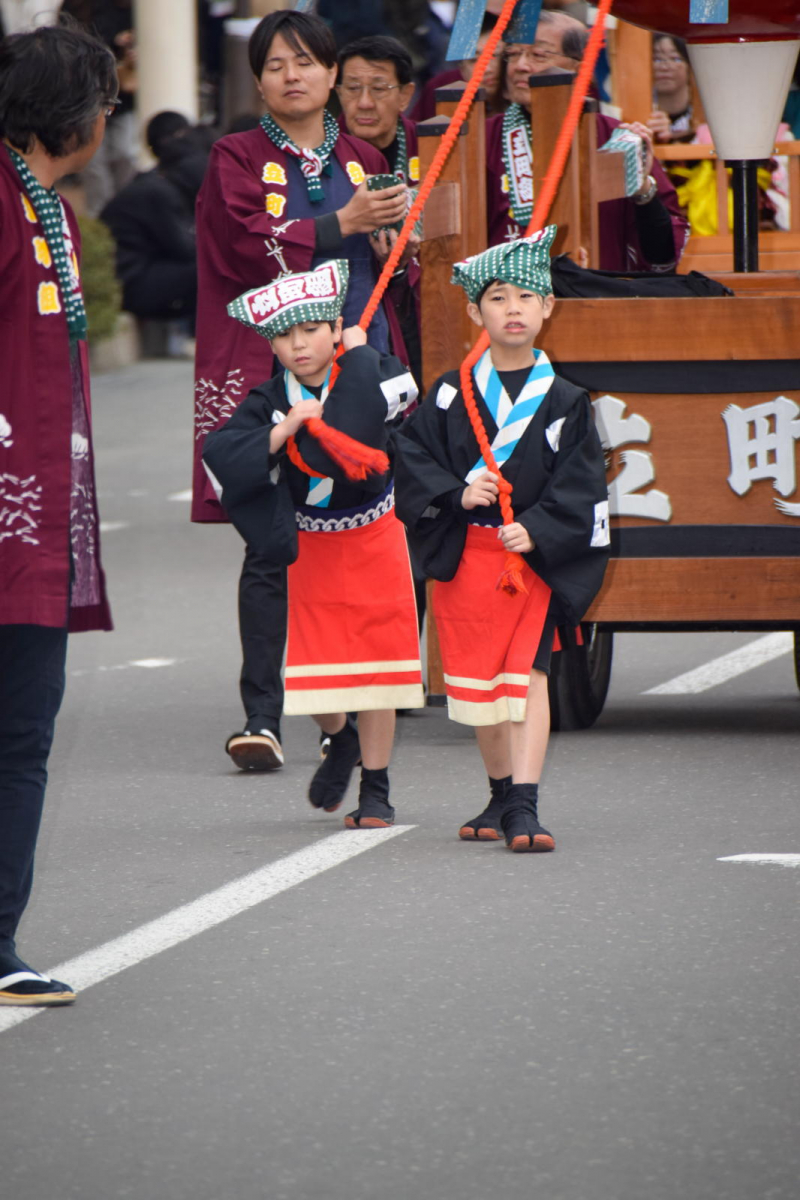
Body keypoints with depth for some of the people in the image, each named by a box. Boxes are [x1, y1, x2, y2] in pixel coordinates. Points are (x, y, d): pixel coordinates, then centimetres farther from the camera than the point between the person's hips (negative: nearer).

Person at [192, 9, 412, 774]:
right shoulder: (238, 160, 5)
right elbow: (253, 249, -10)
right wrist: (343, 223, -15)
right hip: (272, 365, -3)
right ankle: (261, 717, -8)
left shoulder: (363, 162, 17)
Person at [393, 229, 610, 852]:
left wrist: (536, 530, -17)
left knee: (526, 675, -13)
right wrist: (457, 495, -13)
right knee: (476, 678, 9)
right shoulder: (452, 394, 5)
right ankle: (501, 796, 25)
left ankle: (524, 807, -18)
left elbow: (581, 488, -3)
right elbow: (412, 462, 3)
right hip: (463, 554, 2)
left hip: (538, 554, -2)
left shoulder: (565, 403, 1)